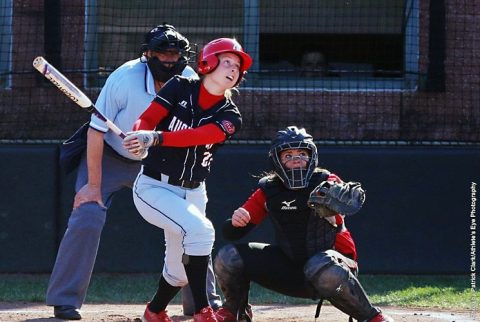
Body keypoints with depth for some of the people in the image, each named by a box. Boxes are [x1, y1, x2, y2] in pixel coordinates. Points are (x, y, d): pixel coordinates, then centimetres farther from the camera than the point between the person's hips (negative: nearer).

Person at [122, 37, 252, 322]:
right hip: (154, 187, -5)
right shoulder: (180, 88, -6)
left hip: (193, 194, 5)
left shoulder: (229, 117, -3)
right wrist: (140, 140, -36)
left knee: (179, 271, 12)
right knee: (200, 229, -28)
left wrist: (156, 138, -37)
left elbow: (197, 136, -22)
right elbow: (146, 119, -13)